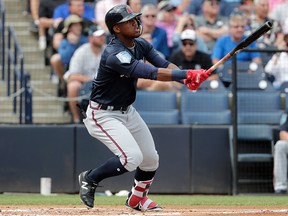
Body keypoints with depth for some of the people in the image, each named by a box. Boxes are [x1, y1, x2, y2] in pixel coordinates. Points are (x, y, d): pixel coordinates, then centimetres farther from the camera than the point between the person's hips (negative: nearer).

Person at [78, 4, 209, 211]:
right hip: (103, 115, -9)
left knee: (151, 158, 12)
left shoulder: (141, 45, -2)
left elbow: (164, 64, -9)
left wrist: (187, 79, -29)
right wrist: (187, 74, -39)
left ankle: (137, 198, 36)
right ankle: (90, 178, 0)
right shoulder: (115, 55, -31)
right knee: (132, 157, -23)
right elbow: (152, 74, -37)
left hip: (127, 111, 9)